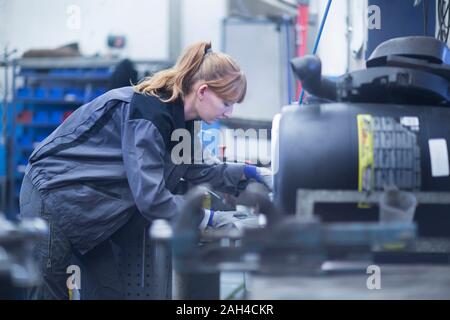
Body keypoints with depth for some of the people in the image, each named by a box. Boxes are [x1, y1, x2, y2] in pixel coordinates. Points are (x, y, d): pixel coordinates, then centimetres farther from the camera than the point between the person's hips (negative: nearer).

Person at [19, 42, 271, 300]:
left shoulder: (177, 116, 0)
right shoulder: (149, 115, -28)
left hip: (87, 206, 9)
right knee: (51, 291, -3)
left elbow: (196, 170, 16)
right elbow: (150, 197, -30)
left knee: (112, 289, 6)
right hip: (54, 195, -9)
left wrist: (244, 174, 7)